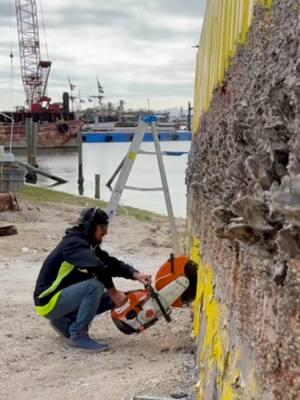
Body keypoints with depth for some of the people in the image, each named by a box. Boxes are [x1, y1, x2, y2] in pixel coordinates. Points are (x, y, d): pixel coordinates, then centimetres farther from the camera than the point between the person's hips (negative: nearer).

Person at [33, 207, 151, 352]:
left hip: (64, 298, 10)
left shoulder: (90, 246, 10)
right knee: (96, 285, -29)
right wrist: (112, 292, -22)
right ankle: (78, 335, -18)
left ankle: (64, 321, 10)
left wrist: (135, 274, -12)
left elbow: (112, 263, 4)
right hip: (48, 303, -10)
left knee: (114, 299, 5)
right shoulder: (74, 243, -19)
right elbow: (97, 267, -33)